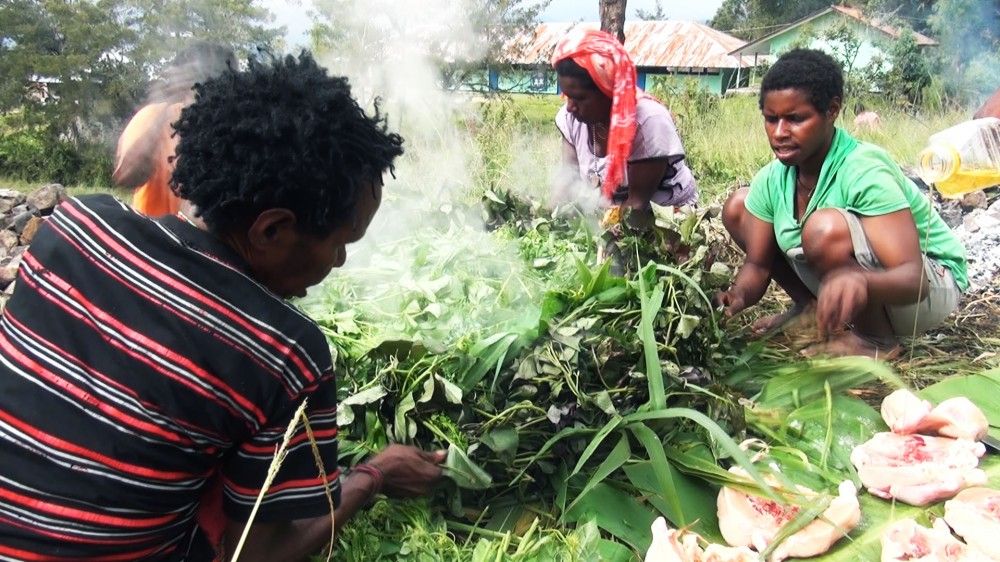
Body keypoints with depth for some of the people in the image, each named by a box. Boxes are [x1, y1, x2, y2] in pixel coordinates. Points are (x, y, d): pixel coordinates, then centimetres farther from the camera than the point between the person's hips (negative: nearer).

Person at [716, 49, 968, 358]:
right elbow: (758, 264, -6)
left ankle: (876, 341, -11)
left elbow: (913, 277, -37)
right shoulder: (771, 180, -10)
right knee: (737, 207, -1)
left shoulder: (864, 171, -30)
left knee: (825, 227, -37)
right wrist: (739, 295, -30)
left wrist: (860, 280, -60)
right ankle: (813, 309, 10)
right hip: (844, 285, 7)